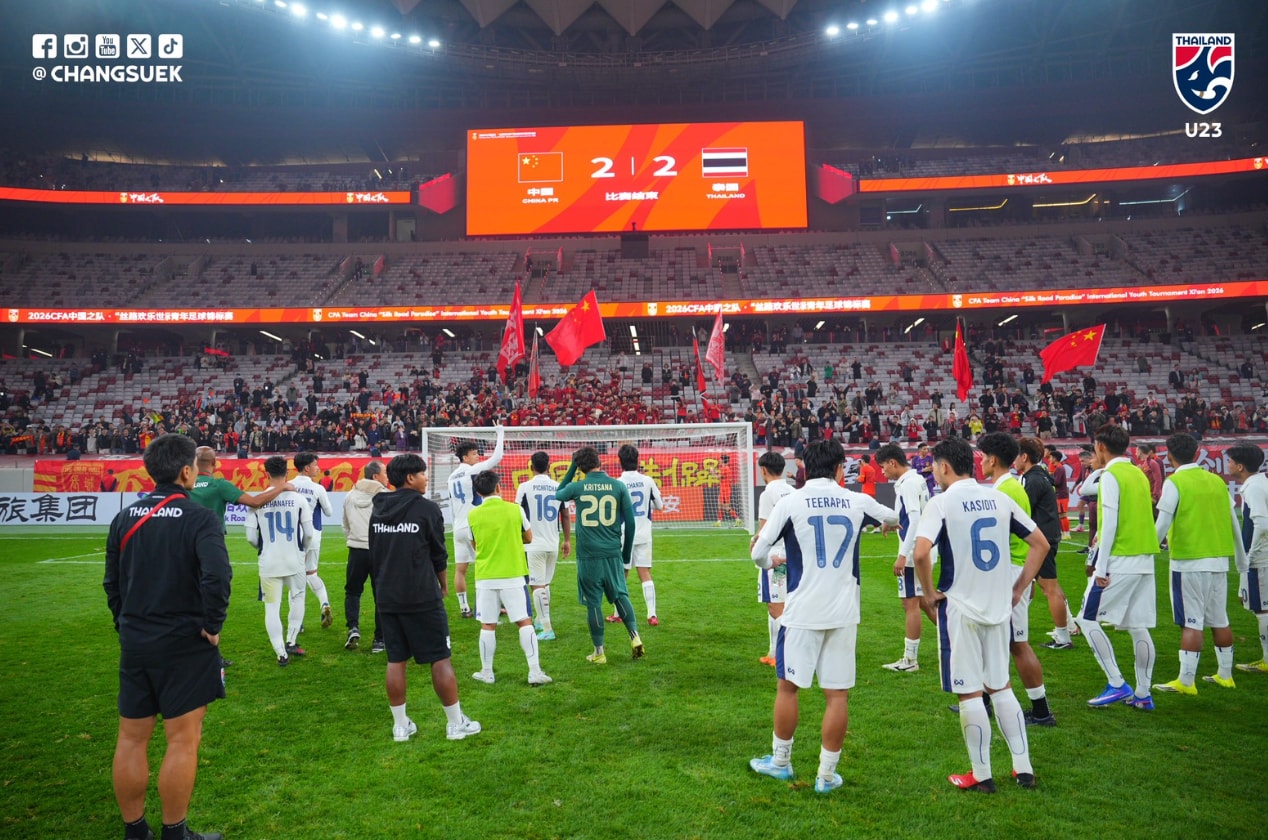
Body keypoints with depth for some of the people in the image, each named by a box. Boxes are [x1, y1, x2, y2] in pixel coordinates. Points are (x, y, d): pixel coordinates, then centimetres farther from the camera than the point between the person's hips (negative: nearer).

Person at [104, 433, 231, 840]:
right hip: (184, 645, -6)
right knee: (182, 741, 5)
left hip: (134, 643, 6)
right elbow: (216, 576, -28)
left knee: (131, 739, 15)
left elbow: (112, 581, 10)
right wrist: (212, 625, -14)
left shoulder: (125, 517, 4)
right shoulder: (200, 518, -15)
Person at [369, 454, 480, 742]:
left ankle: (400, 725, 18)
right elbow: (439, 554, -4)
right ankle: (456, 723, 10)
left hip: (387, 598, 6)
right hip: (422, 598, -6)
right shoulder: (427, 508, -10)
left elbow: (374, 556, 13)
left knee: (396, 661, 12)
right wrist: (444, 585, 12)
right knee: (440, 659, 3)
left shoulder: (378, 511, 7)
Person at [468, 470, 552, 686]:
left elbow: (475, 544, 12)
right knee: (524, 622, 4)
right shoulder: (515, 509, -4)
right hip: (512, 576, -1)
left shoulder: (473, 515, -2)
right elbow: (529, 538, 8)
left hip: (485, 578, 1)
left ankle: (486, 673, 18)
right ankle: (535, 671, 1)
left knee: (487, 626, 9)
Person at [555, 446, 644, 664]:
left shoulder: (576, 487, -4)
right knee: (620, 595, 17)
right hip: (613, 553, 1)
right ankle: (635, 636, 5)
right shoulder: (618, 486, -2)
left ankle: (599, 652, 13)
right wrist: (627, 553, 12)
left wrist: (571, 468, 21)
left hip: (587, 555, -1)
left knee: (593, 602, 6)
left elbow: (557, 495, 20)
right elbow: (630, 522, 0)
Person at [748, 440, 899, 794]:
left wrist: (771, 562, 19)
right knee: (837, 695, 9)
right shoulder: (857, 501, 1)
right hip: (844, 612, 2)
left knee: (788, 686, 14)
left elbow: (757, 552, -4)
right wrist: (884, 520, 47)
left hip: (803, 611, -2)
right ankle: (827, 774, 16)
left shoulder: (791, 502, -7)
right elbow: (893, 517, 23)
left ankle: (780, 761, 27)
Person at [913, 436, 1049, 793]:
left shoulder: (942, 502, -12)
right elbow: (1040, 543, 9)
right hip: (999, 607, 6)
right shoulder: (1000, 498, 5)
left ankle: (982, 776, 15)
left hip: (960, 609, -6)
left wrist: (930, 591, -10)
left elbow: (921, 552, -25)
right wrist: (1018, 589, 13)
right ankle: (1023, 768, 23)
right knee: (1001, 687, 19)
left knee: (970, 693, 5)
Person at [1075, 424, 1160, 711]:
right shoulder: (1139, 474, 13)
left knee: (1088, 619, 0)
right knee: (1138, 627, 11)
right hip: (1145, 559, 8)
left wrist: (1100, 567, -14)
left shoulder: (1111, 475, -11)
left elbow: (1110, 524, -16)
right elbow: (1139, 518, 17)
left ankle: (1117, 685, -1)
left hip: (1120, 561, -8)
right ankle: (1143, 694, 15)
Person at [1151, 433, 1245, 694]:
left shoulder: (1174, 482, -9)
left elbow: (1162, 525, -14)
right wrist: (1241, 558, 22)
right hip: (1219, 560, 6)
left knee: (1191, 623, -4)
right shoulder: (1217, 480, 8)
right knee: (1219, 620, 16)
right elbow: (1233, 522, 13)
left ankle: (1185, 682, -1)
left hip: (1189, 562, -6)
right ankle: (1224, 675, 26)